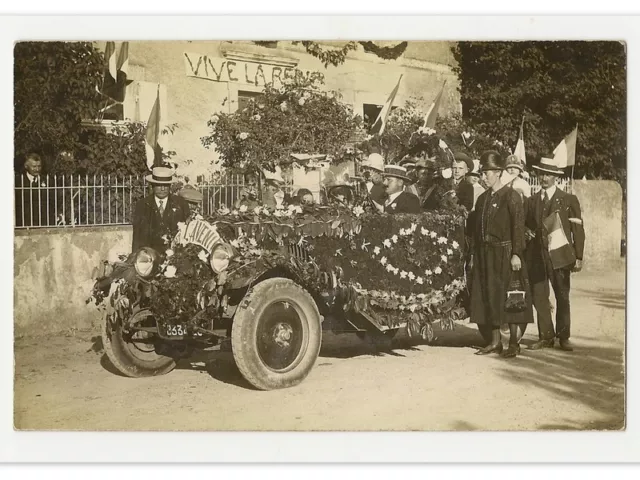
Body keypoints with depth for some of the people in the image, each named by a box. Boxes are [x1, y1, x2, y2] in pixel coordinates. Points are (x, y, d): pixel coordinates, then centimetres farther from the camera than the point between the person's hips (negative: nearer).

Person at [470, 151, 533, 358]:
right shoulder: (483, 198, 13)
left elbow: (518, 227, -11)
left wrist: (516, 254, -18)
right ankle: (495, 342, 16)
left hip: (504, 253, -6)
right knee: (488, 297, 7)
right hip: (485, 254, 6)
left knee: (507, 297, -1)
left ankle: (514, 342, 10)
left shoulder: (511, 196, -6)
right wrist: (474, 254, 11)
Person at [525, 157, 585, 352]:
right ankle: (546, 337, 11)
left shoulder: (569, 200, 4)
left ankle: (563, 337, 16)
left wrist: (578, 257, -5)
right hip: (537, 257, 2)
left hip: (560, 255, -2)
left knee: (563, 297, 4)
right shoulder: (531, 201, 12)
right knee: (539, 297, 0)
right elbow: (526, 227, 13)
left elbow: (578, 230, 1)